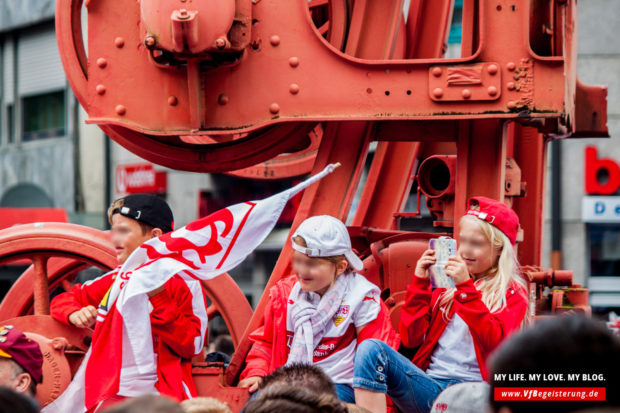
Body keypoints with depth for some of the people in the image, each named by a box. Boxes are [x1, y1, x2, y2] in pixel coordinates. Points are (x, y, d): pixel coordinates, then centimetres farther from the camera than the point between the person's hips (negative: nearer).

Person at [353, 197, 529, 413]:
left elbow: (495, 342, -10)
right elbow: (410, 338, 12)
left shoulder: (512, 293, 10)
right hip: (428, 384, 5)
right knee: (371, 348, -23)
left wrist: (466, 288, -12)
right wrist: (420, 282, 7)